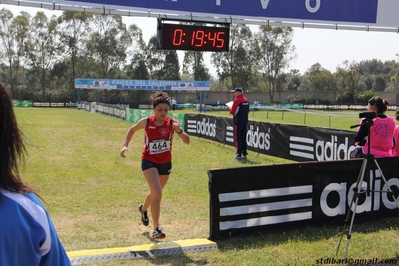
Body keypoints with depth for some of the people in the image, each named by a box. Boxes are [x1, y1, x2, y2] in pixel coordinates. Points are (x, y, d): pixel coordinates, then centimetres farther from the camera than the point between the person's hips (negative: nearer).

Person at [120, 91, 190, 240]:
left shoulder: (171, 123, -12)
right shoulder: (146, 122, -12)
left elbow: (187, 141, -17)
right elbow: (132, 130, 8)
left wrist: (179, 131, -36)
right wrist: (125, 145, -4)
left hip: (165, 163, 3)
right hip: (149, 162, -3)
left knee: (155, 193, 22)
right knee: (157, 193, -20)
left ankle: (143, 209, 55)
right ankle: (156, 229, -10)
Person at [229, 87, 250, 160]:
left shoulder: (237, 100, -13)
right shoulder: (246, 100, 11)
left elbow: (232, 112, -14)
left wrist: (230, 108, 4)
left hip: (238, 122, -7)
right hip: (245, 121, 7)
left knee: (238, 138, -3)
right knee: (243, 138, 12)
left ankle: (239, 155, -5)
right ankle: (244, 154, 15)